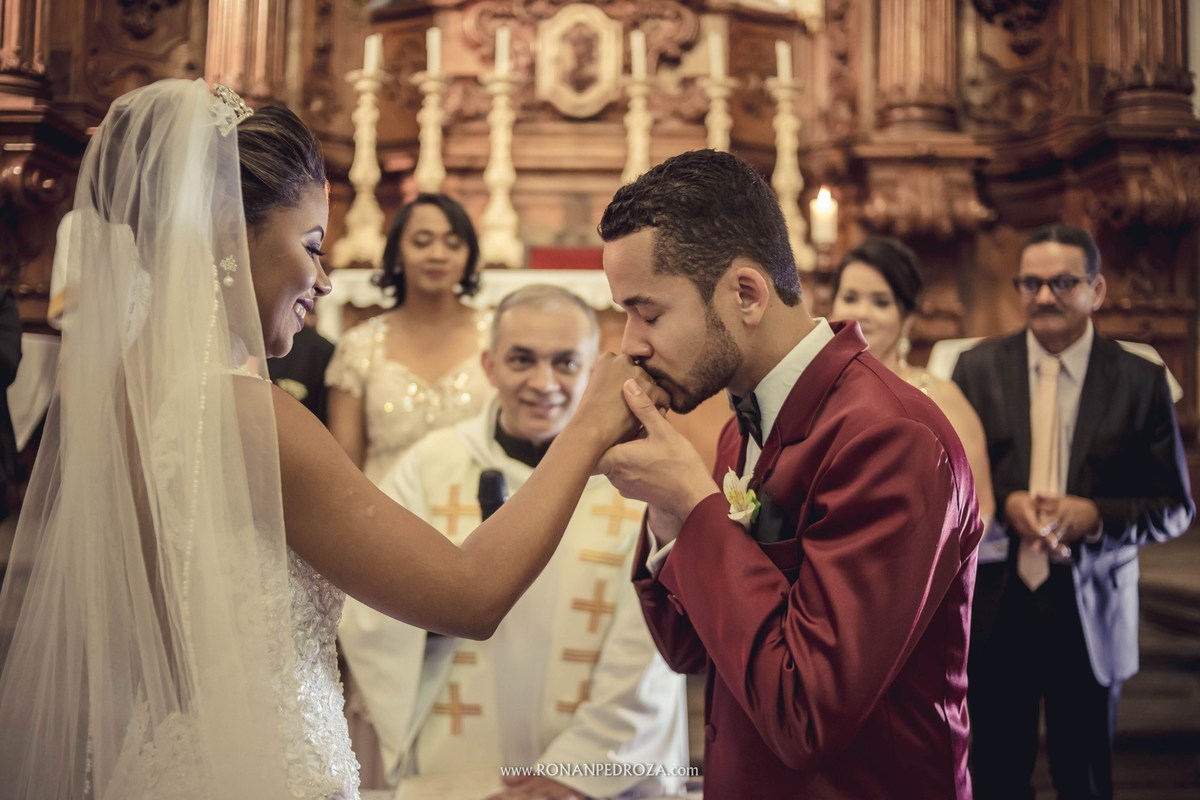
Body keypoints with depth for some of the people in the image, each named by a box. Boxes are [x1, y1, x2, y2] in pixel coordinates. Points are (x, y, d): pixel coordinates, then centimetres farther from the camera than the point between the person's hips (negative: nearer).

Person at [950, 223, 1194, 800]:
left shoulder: (1140, 379, -3)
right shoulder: (977, 368, 0)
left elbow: (1177, 509, -1)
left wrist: (1097, 515, -19)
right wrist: (1004, 504, -16)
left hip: (1091, 614, 0)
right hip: (995, 608, 1)